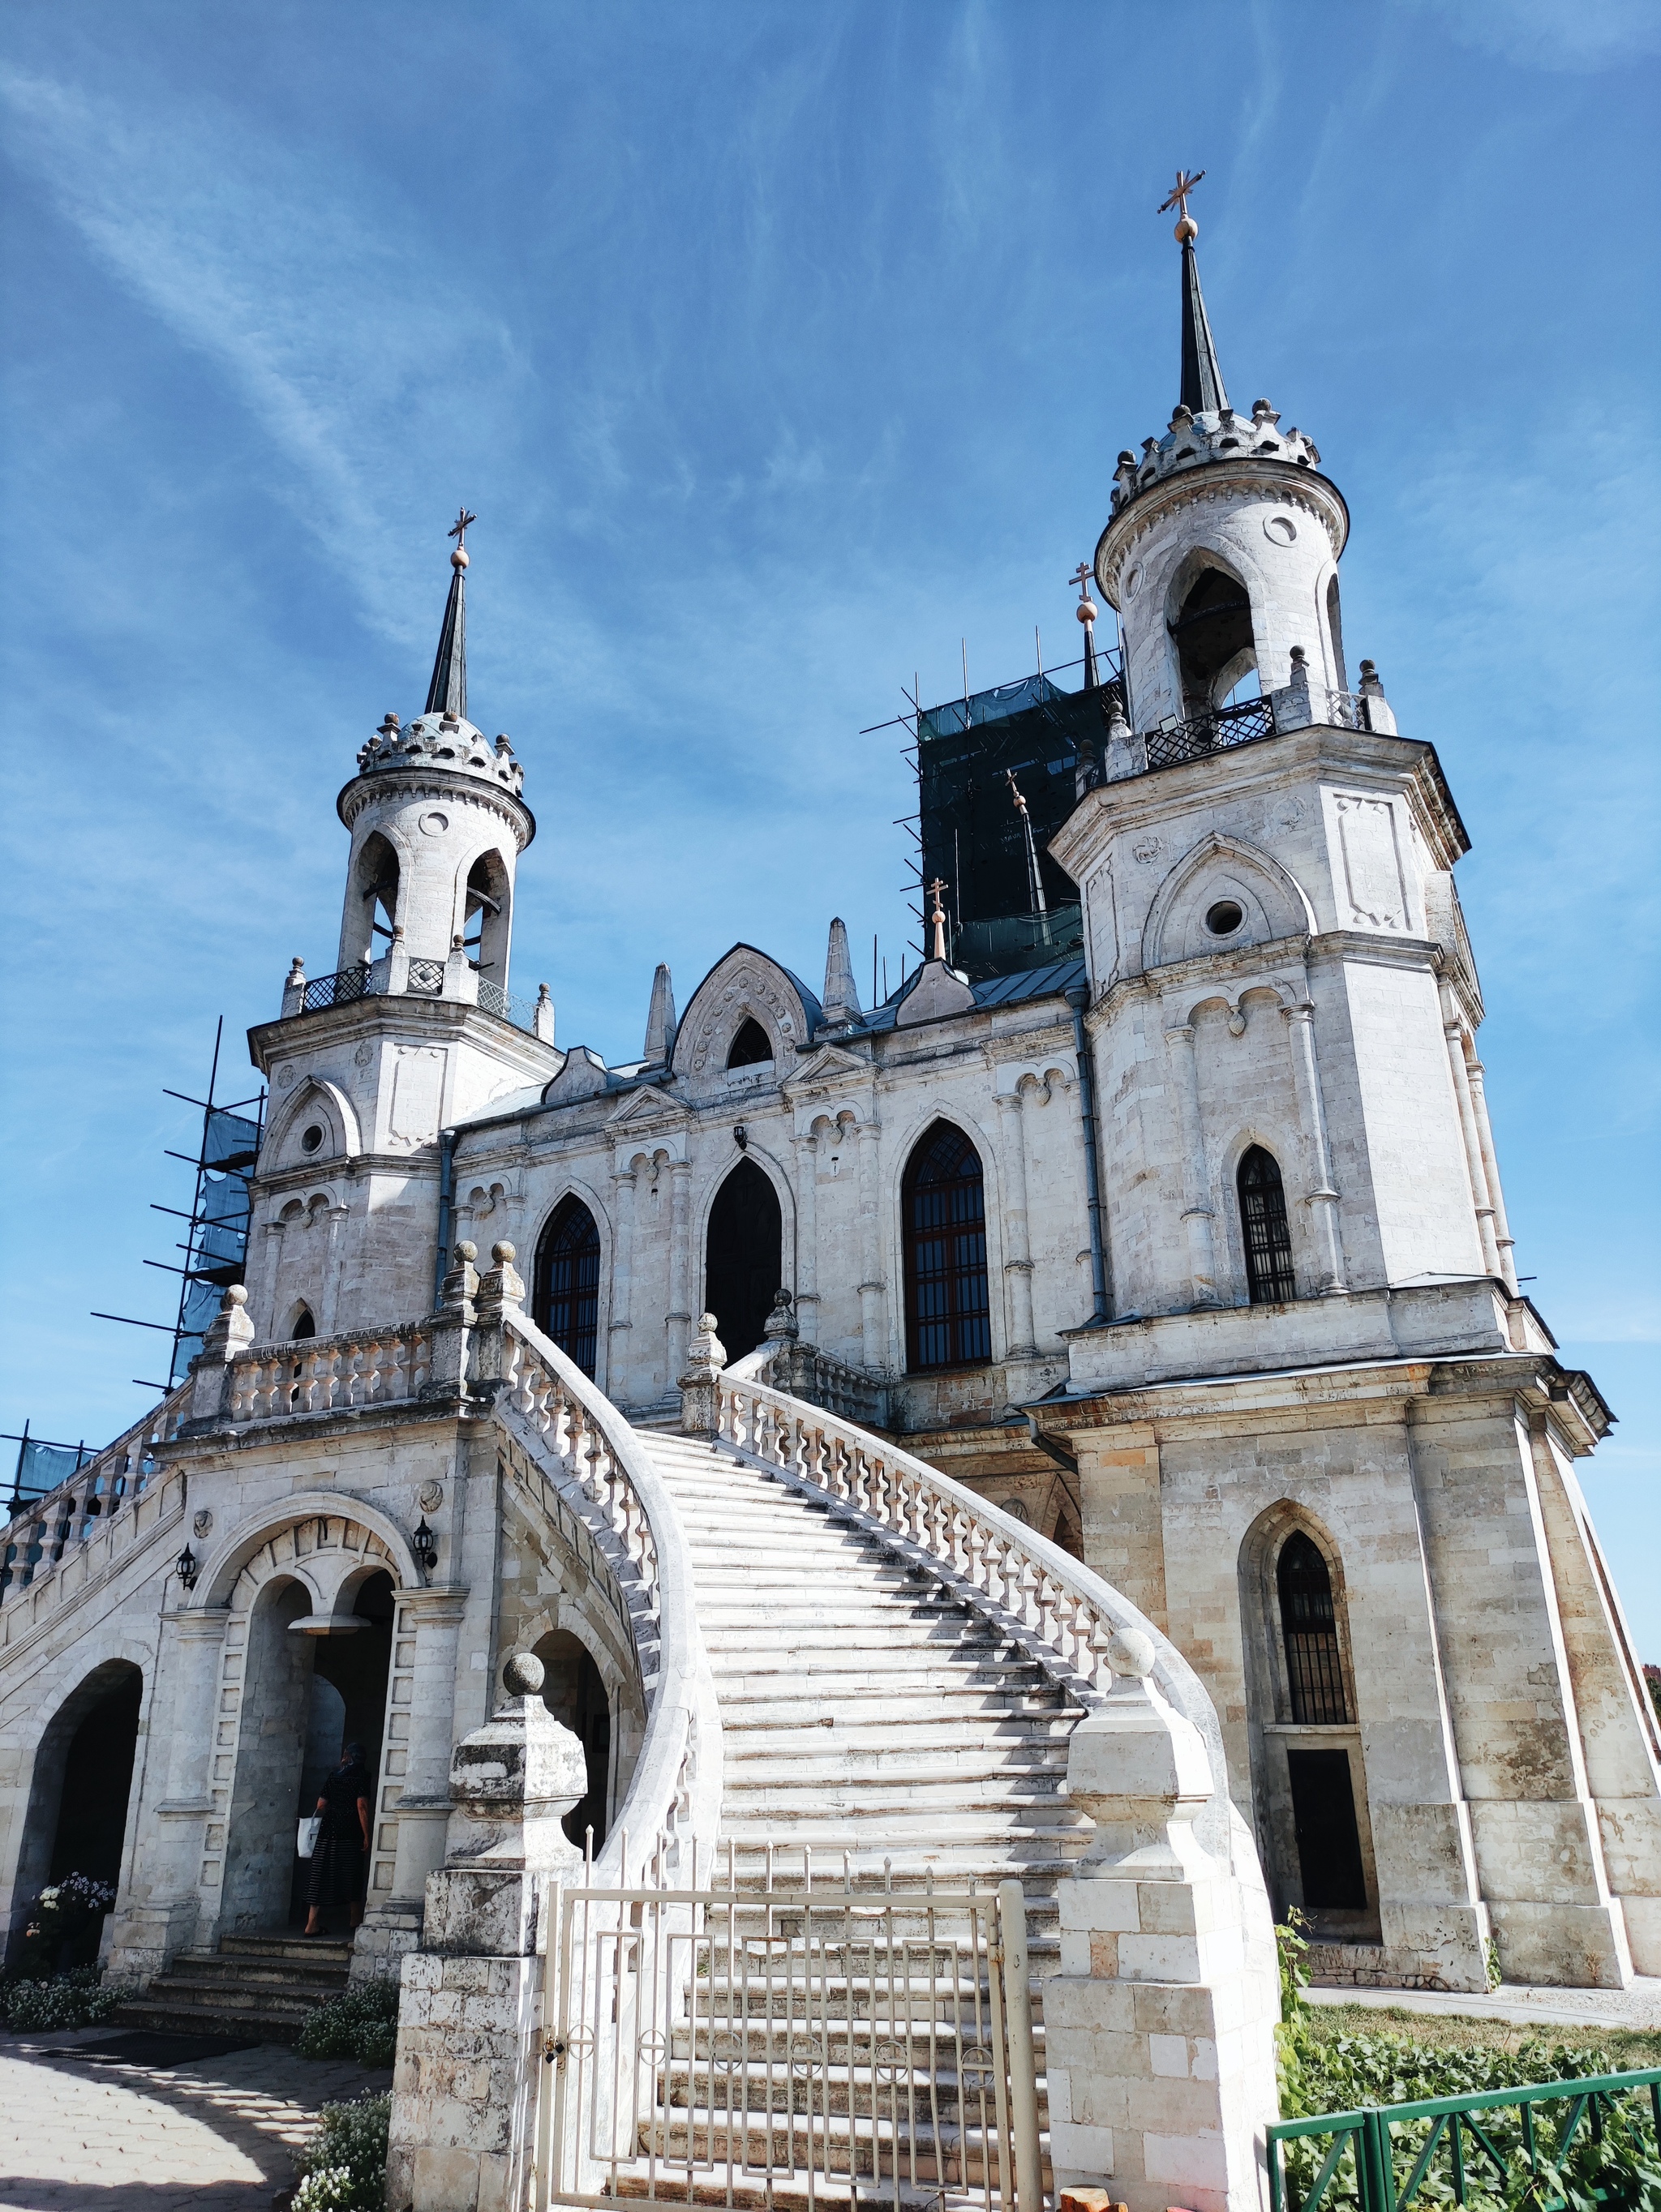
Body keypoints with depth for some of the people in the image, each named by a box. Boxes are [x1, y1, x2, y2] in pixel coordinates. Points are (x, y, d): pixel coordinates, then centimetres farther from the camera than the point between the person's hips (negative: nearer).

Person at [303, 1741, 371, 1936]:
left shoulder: (334, 1774, 12)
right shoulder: (361, 1775, -2)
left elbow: (321, 1805, 11)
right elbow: (361, 1806, -11)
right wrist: (366, 1836, -9)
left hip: (327, 1832, 4)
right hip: (350, 1834, -4)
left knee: (322, 1878, 4)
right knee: (352, 1878, 6)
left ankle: (313, 1923, 0)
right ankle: (356, 1919, 15)